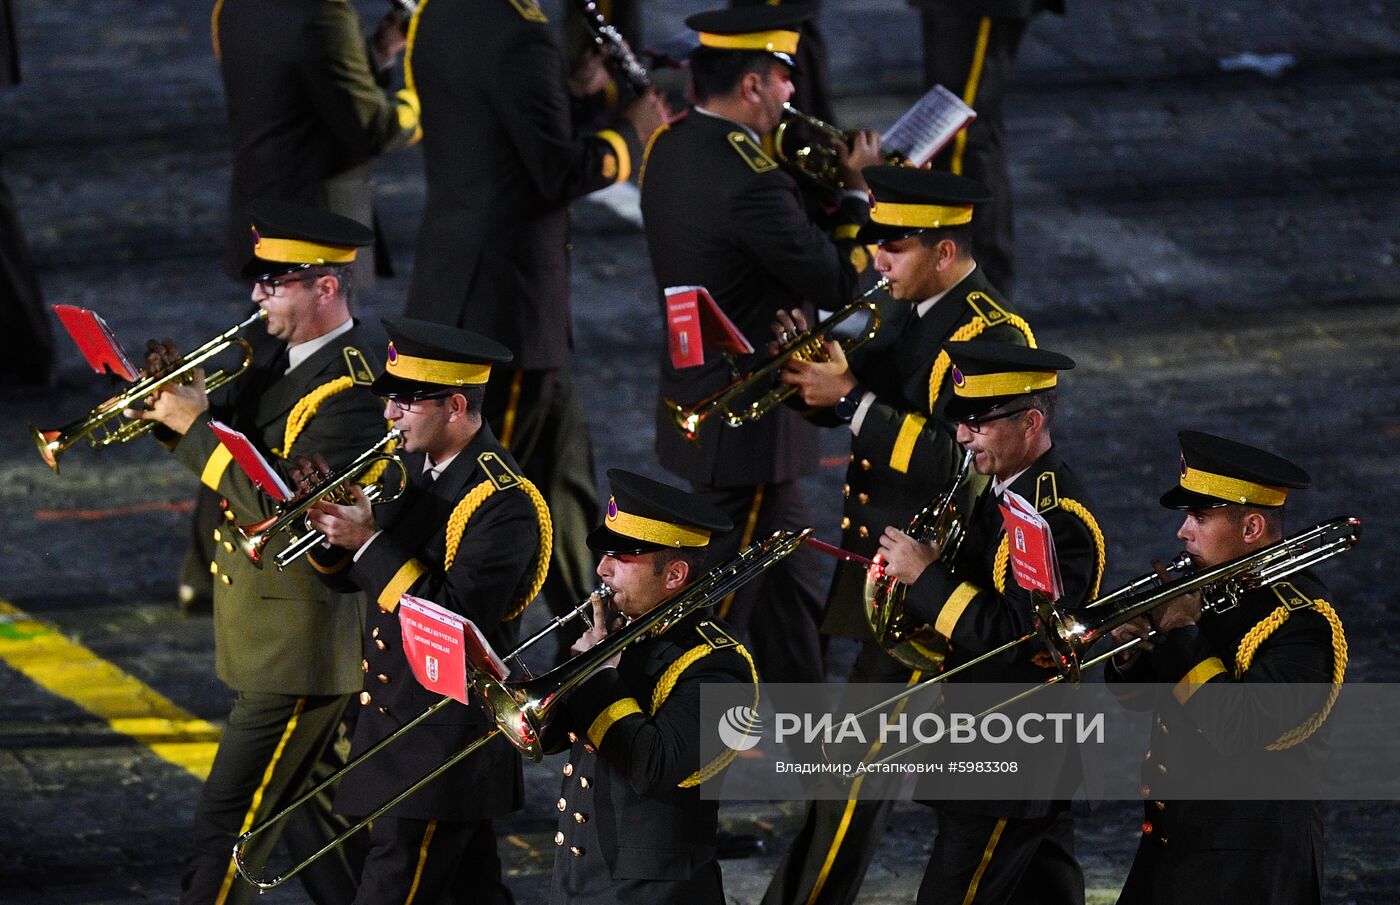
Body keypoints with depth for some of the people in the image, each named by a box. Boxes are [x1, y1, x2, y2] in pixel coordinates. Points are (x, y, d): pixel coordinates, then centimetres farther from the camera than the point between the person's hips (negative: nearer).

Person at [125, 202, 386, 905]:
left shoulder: (350, 395, -22)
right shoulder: (278, 358, 7)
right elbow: (235, 450, 12)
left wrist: (197, 426, -24)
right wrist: (178, 401, -8)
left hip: (300, 648, -10)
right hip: (266, 630, 10)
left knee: (230, 824, -6)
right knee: (302, 808, 19)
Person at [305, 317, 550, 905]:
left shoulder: (503, 503, -20)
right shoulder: (418, 469, 7)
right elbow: (347, 575, 14)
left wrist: (370, 542, -25)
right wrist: (329, 523, -9)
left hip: (444, 742, -9)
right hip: (395, 718, 9)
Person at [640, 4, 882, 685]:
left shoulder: (669, 149, 3)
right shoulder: (747, 177, -27)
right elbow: (839, 284, -20)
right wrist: (857, 190, -8)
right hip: (745, 426, -10)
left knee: (792, 591, 20)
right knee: (717, 604, 1)